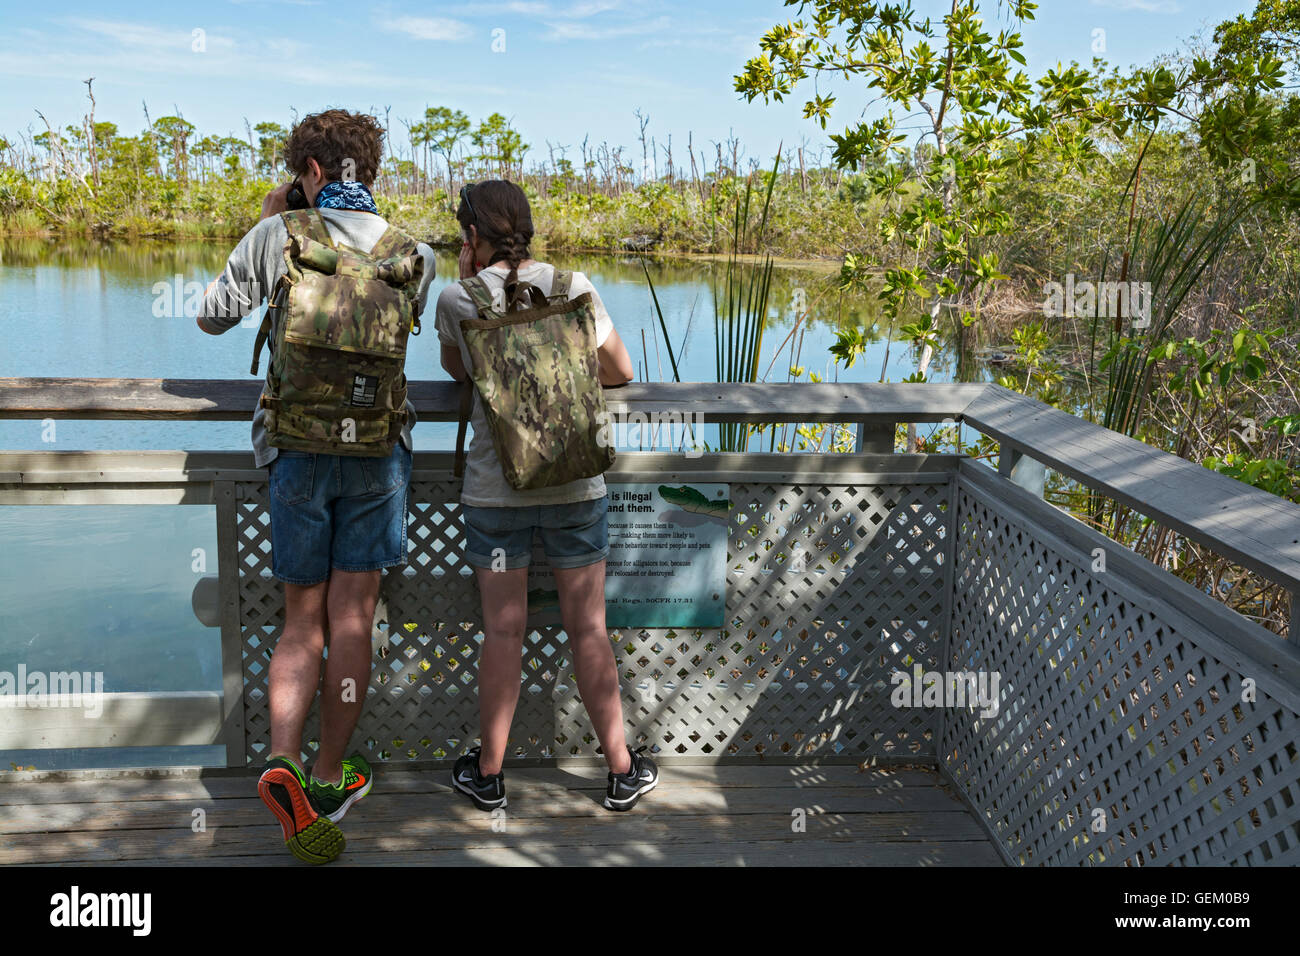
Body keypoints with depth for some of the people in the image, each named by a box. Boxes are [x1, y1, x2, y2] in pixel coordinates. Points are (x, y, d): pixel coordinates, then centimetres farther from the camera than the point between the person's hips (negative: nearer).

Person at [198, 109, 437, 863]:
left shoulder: (280, 235, -4)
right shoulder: (414, 255, 1)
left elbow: (214, 317, 7)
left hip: (297, 451, 0)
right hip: (378, 453, 0)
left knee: (302, 624, 10)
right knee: (352, 623, 8)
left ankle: (284, 760, -10)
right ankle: (330, 780, 16)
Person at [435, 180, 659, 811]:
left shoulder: (457, 301, -4)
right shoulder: (574, 286, -2)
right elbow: (621, 371, 9)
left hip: (495, 490, -1)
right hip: (576, 485, 1)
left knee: (502, 633, 8)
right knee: (587, 628, 9)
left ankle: (488, 774, 22)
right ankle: (622, 771, 19)